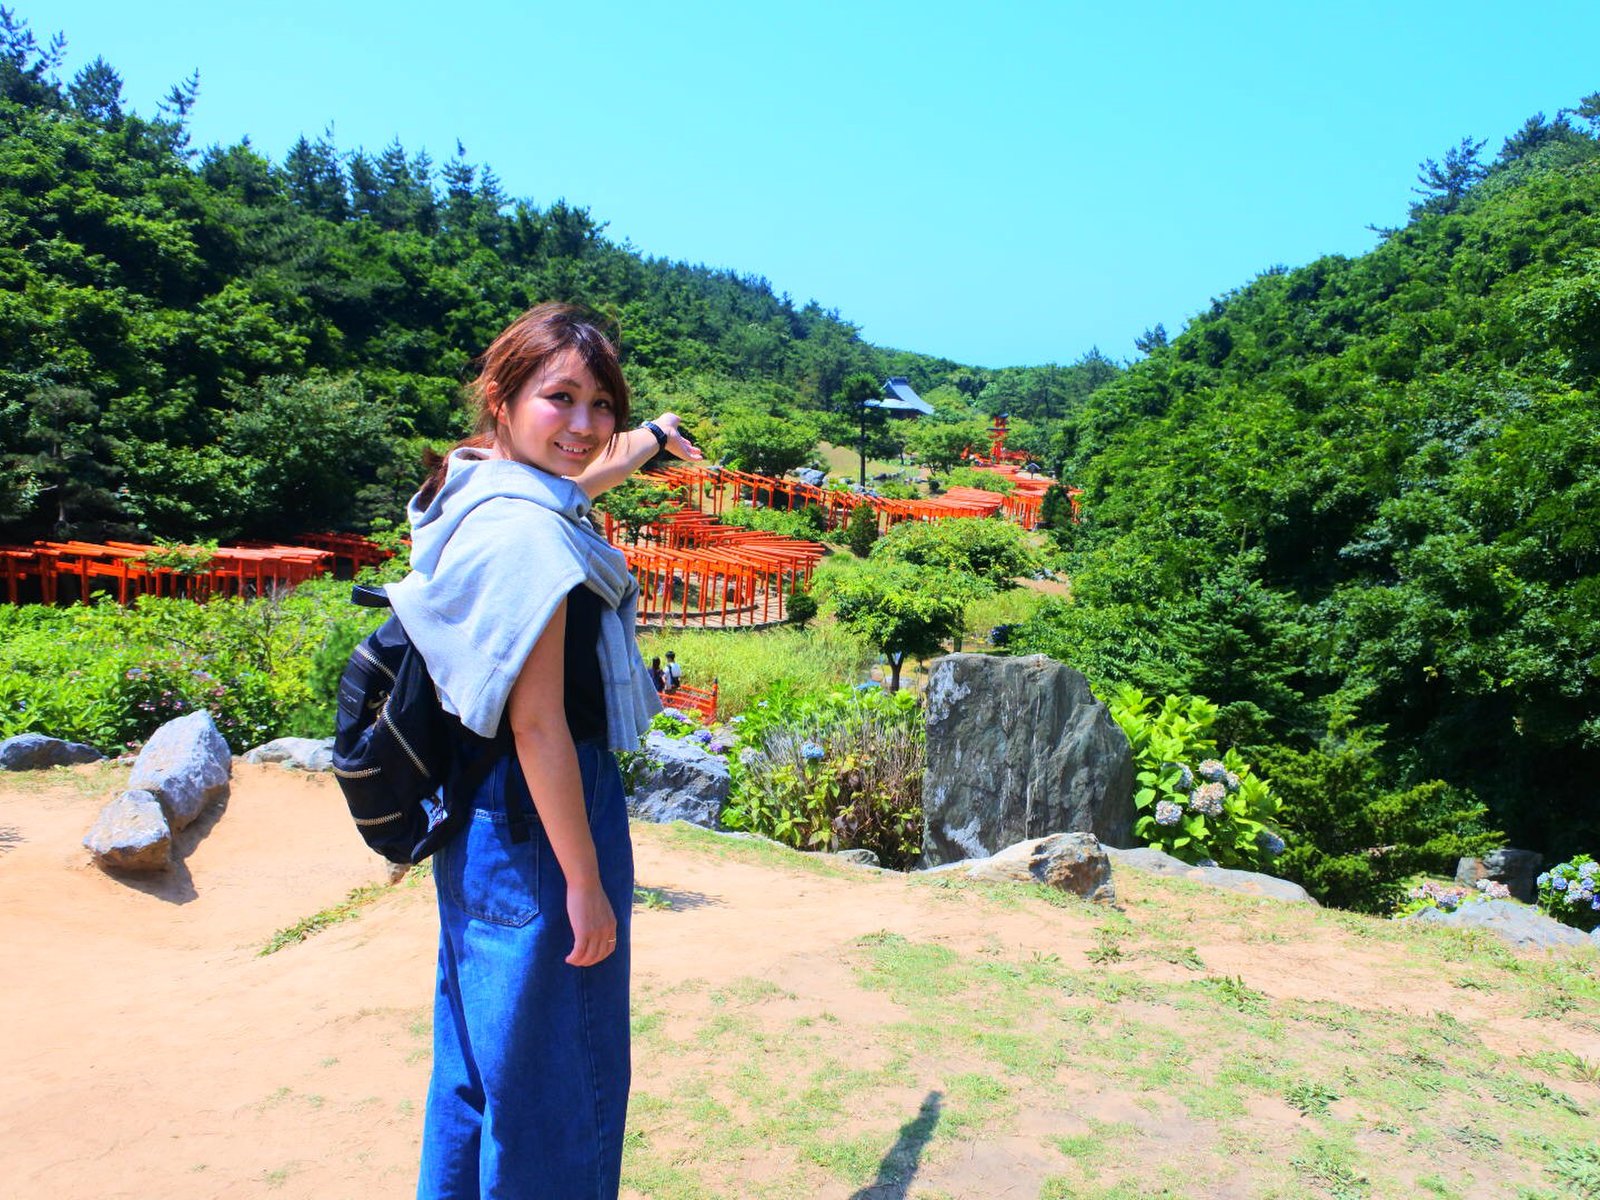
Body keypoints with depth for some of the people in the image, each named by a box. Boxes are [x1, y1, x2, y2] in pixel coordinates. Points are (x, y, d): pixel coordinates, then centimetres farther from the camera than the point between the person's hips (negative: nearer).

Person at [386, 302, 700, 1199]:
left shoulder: (486, 497, 6)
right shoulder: (530, 533, -23)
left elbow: (577, 480, 30)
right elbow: (538, 725, -24)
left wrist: (651, 441, 47)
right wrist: (586, 883, -18)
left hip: (483, 817, 10)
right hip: (540, 825, -10)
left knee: (481, 1050, 25)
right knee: (554, 1070, 7)